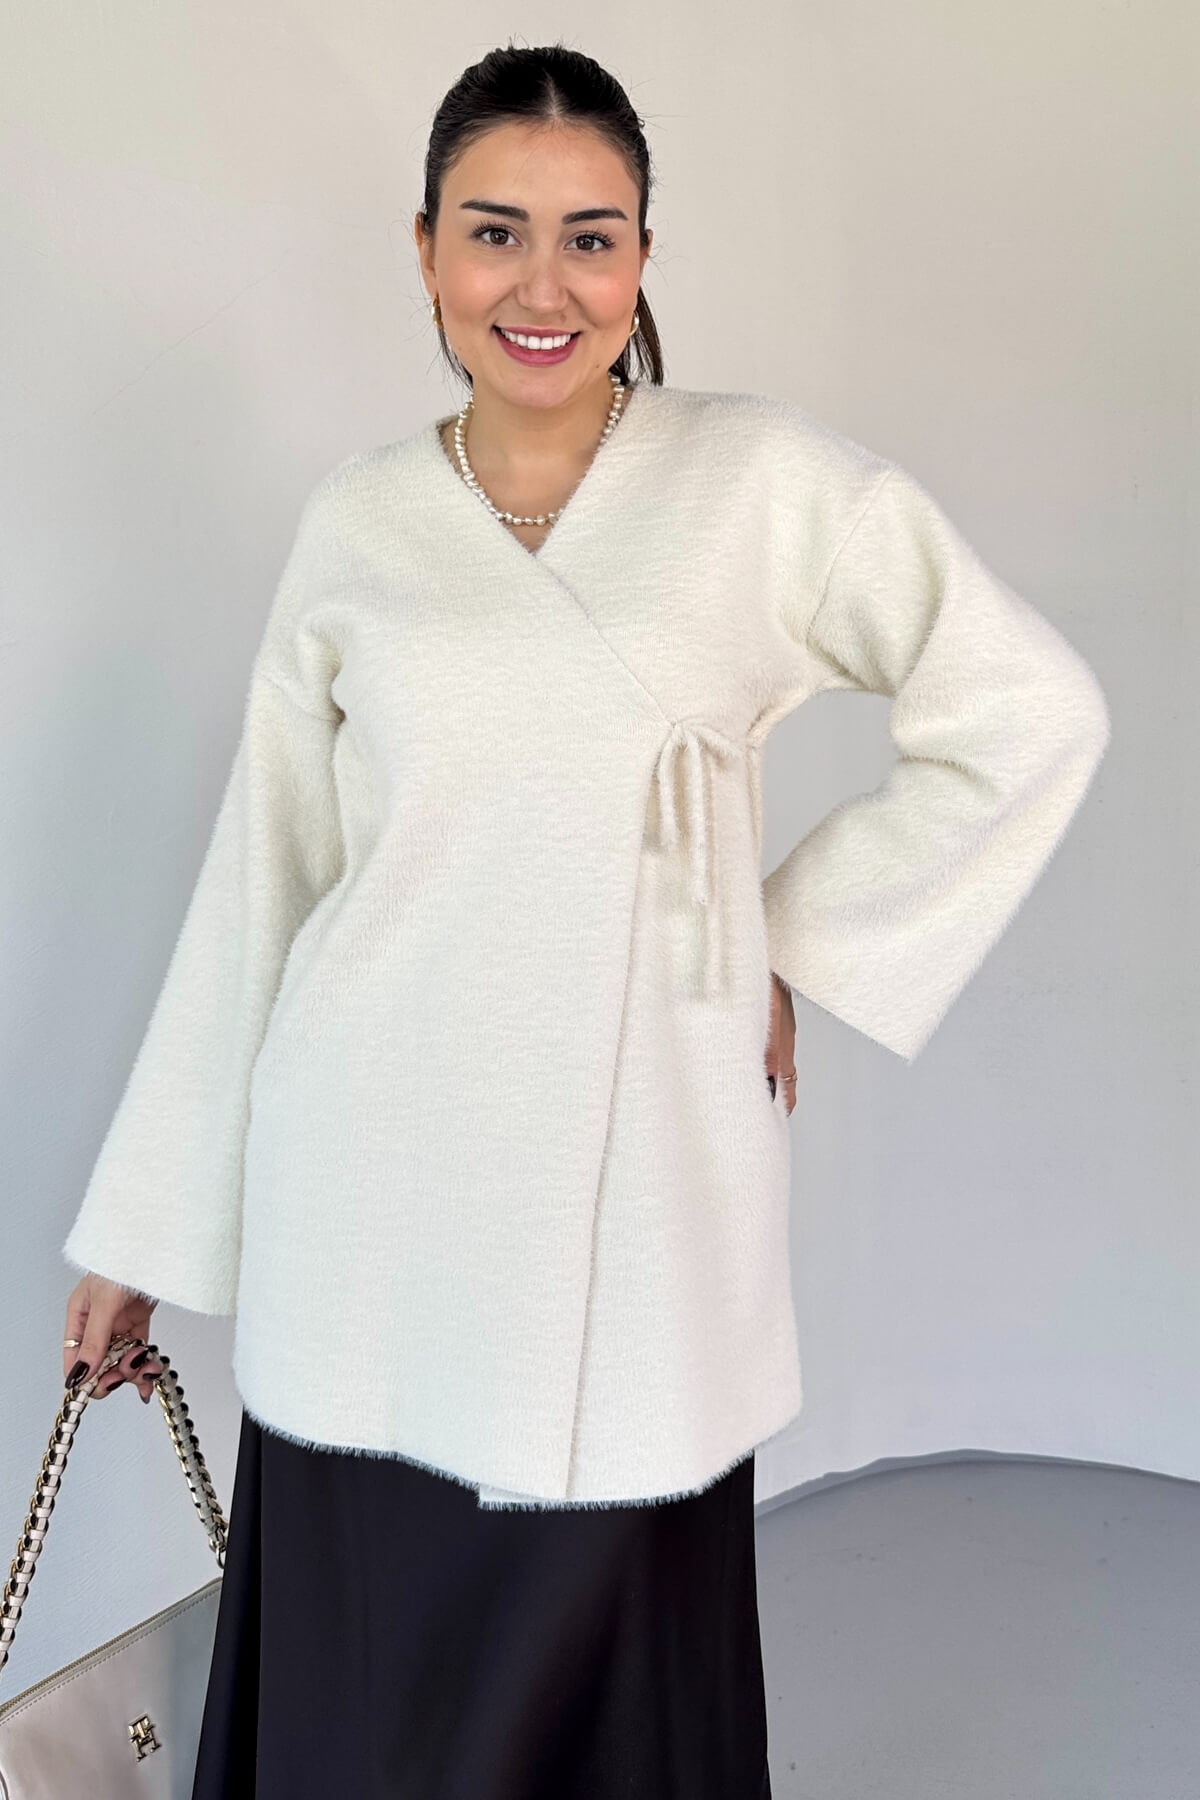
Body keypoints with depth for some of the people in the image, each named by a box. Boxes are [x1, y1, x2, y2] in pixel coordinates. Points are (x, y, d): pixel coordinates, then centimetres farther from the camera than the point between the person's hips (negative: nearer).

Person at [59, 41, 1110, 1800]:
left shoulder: (764, 480, -1)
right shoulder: (355, 523, 5)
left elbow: (1031, 712, 3)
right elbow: (260, 879, 7)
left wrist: (795, 939, 0)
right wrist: (141, 1230, 9)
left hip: (637, 1190, -1)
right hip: (369, 1211, 2)